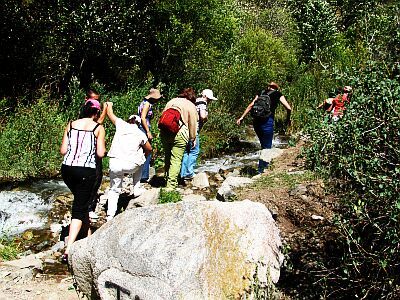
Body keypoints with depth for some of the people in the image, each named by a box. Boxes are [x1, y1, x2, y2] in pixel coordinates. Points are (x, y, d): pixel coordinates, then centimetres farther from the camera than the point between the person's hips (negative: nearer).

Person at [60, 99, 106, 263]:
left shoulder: (71, 125, 9)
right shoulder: (98, 128, 0)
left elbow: (63, 150, 7)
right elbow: (101, 153, -4)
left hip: (67, 168, 4)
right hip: (86, 170, -4)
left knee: (81, 200, 25)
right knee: (79, 208, -1)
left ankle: (88, 235, 38)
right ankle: (68, 250, -12)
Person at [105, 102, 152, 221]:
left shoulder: (121, 125, 12)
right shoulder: (140, 134, 13)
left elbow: (110, 113, 26)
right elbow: (149, 149, 25)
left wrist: (109, 105, 46)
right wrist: (143, 157, 44)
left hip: (115, 163, 1)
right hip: (130, 165, -1)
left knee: (114, 189, 17)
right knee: (138, 162, 34)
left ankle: (110, 215, 8)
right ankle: (137, 189, 31)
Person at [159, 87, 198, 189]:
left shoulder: (171, 101, 17)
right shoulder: (191, 106, 2)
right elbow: (192, 124, 1)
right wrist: (193, 138, 11)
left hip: (164, 132, 6)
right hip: (179, 134, -5)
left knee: (168, 158, 19)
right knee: (176, 160, -3)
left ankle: (168, 179, 29)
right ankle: (171, 185, -5)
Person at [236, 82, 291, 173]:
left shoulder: (261, 93, 19)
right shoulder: (278, 94, 11)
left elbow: (251, 105, 8)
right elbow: (288, 108, 2)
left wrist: (242, 117, 6)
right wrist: (288, 119, 19)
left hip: (256, 121, 4)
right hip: (267, 122, -4)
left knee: (264, 145, 22)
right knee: (267, 147, 5)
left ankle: (265, 165, 29)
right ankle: (260, 170, 3)